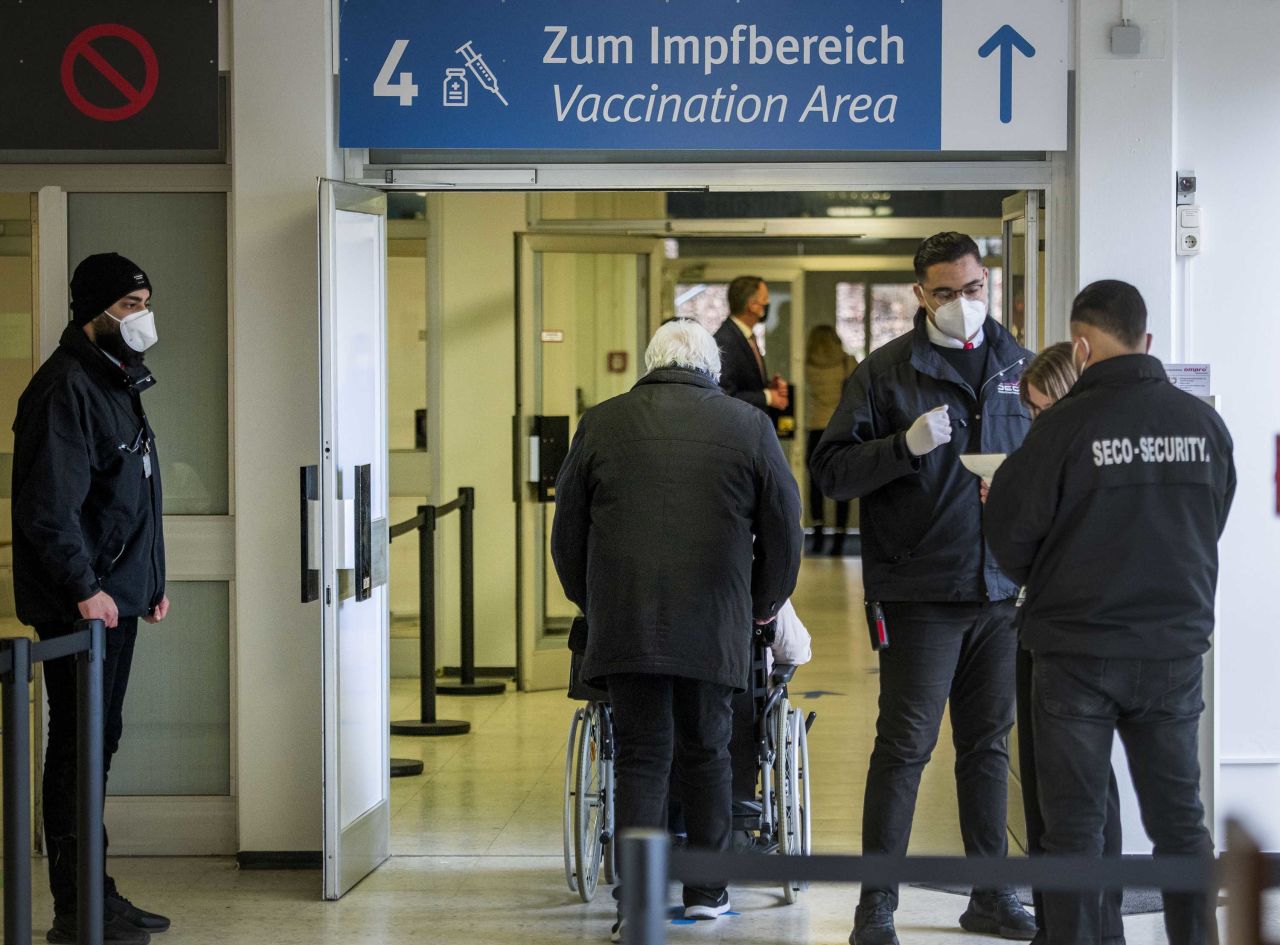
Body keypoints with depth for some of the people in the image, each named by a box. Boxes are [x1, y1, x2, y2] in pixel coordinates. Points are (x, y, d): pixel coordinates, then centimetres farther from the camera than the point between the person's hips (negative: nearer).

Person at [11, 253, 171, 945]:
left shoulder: (117, 383, 17)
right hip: (80, 604, -10)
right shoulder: (65, 388, -15)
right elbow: (48, 505, -21)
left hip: (114, 600, 10)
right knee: (80, 746, -5)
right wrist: (84, 589, -21)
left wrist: (149, 580, 20)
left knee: (96, 744, 13)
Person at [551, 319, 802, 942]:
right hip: (715, 626, 0)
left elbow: (567, 530, 10)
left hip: (624, 624, 0)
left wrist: (589, 602, 25)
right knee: (706, 752, 12)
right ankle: (706, 890, 19)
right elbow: (784, 530, 8)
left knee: (640, 756, 2)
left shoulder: (602, 424, 6)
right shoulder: (749, 426, 5)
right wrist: (765, 605, 23)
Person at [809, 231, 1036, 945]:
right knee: (906, 746, -5)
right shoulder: (886, 372, -2)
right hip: (920, 591, -4)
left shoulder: (1019, 365, 10)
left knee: (989, 744, 12)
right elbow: (832, 469, -6)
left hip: (1001, 588, 4)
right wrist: (907, 445, -20)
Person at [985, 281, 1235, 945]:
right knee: (1179, 820, 12)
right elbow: (1213, 524, 10)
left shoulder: (1065, 425, -14)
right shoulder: (1204, 422, -2)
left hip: (1077, 649, -3)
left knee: (1075, 826, 5)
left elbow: (1009, 533, -7)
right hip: (1176, 644, 3)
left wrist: (1044, 584, 14)